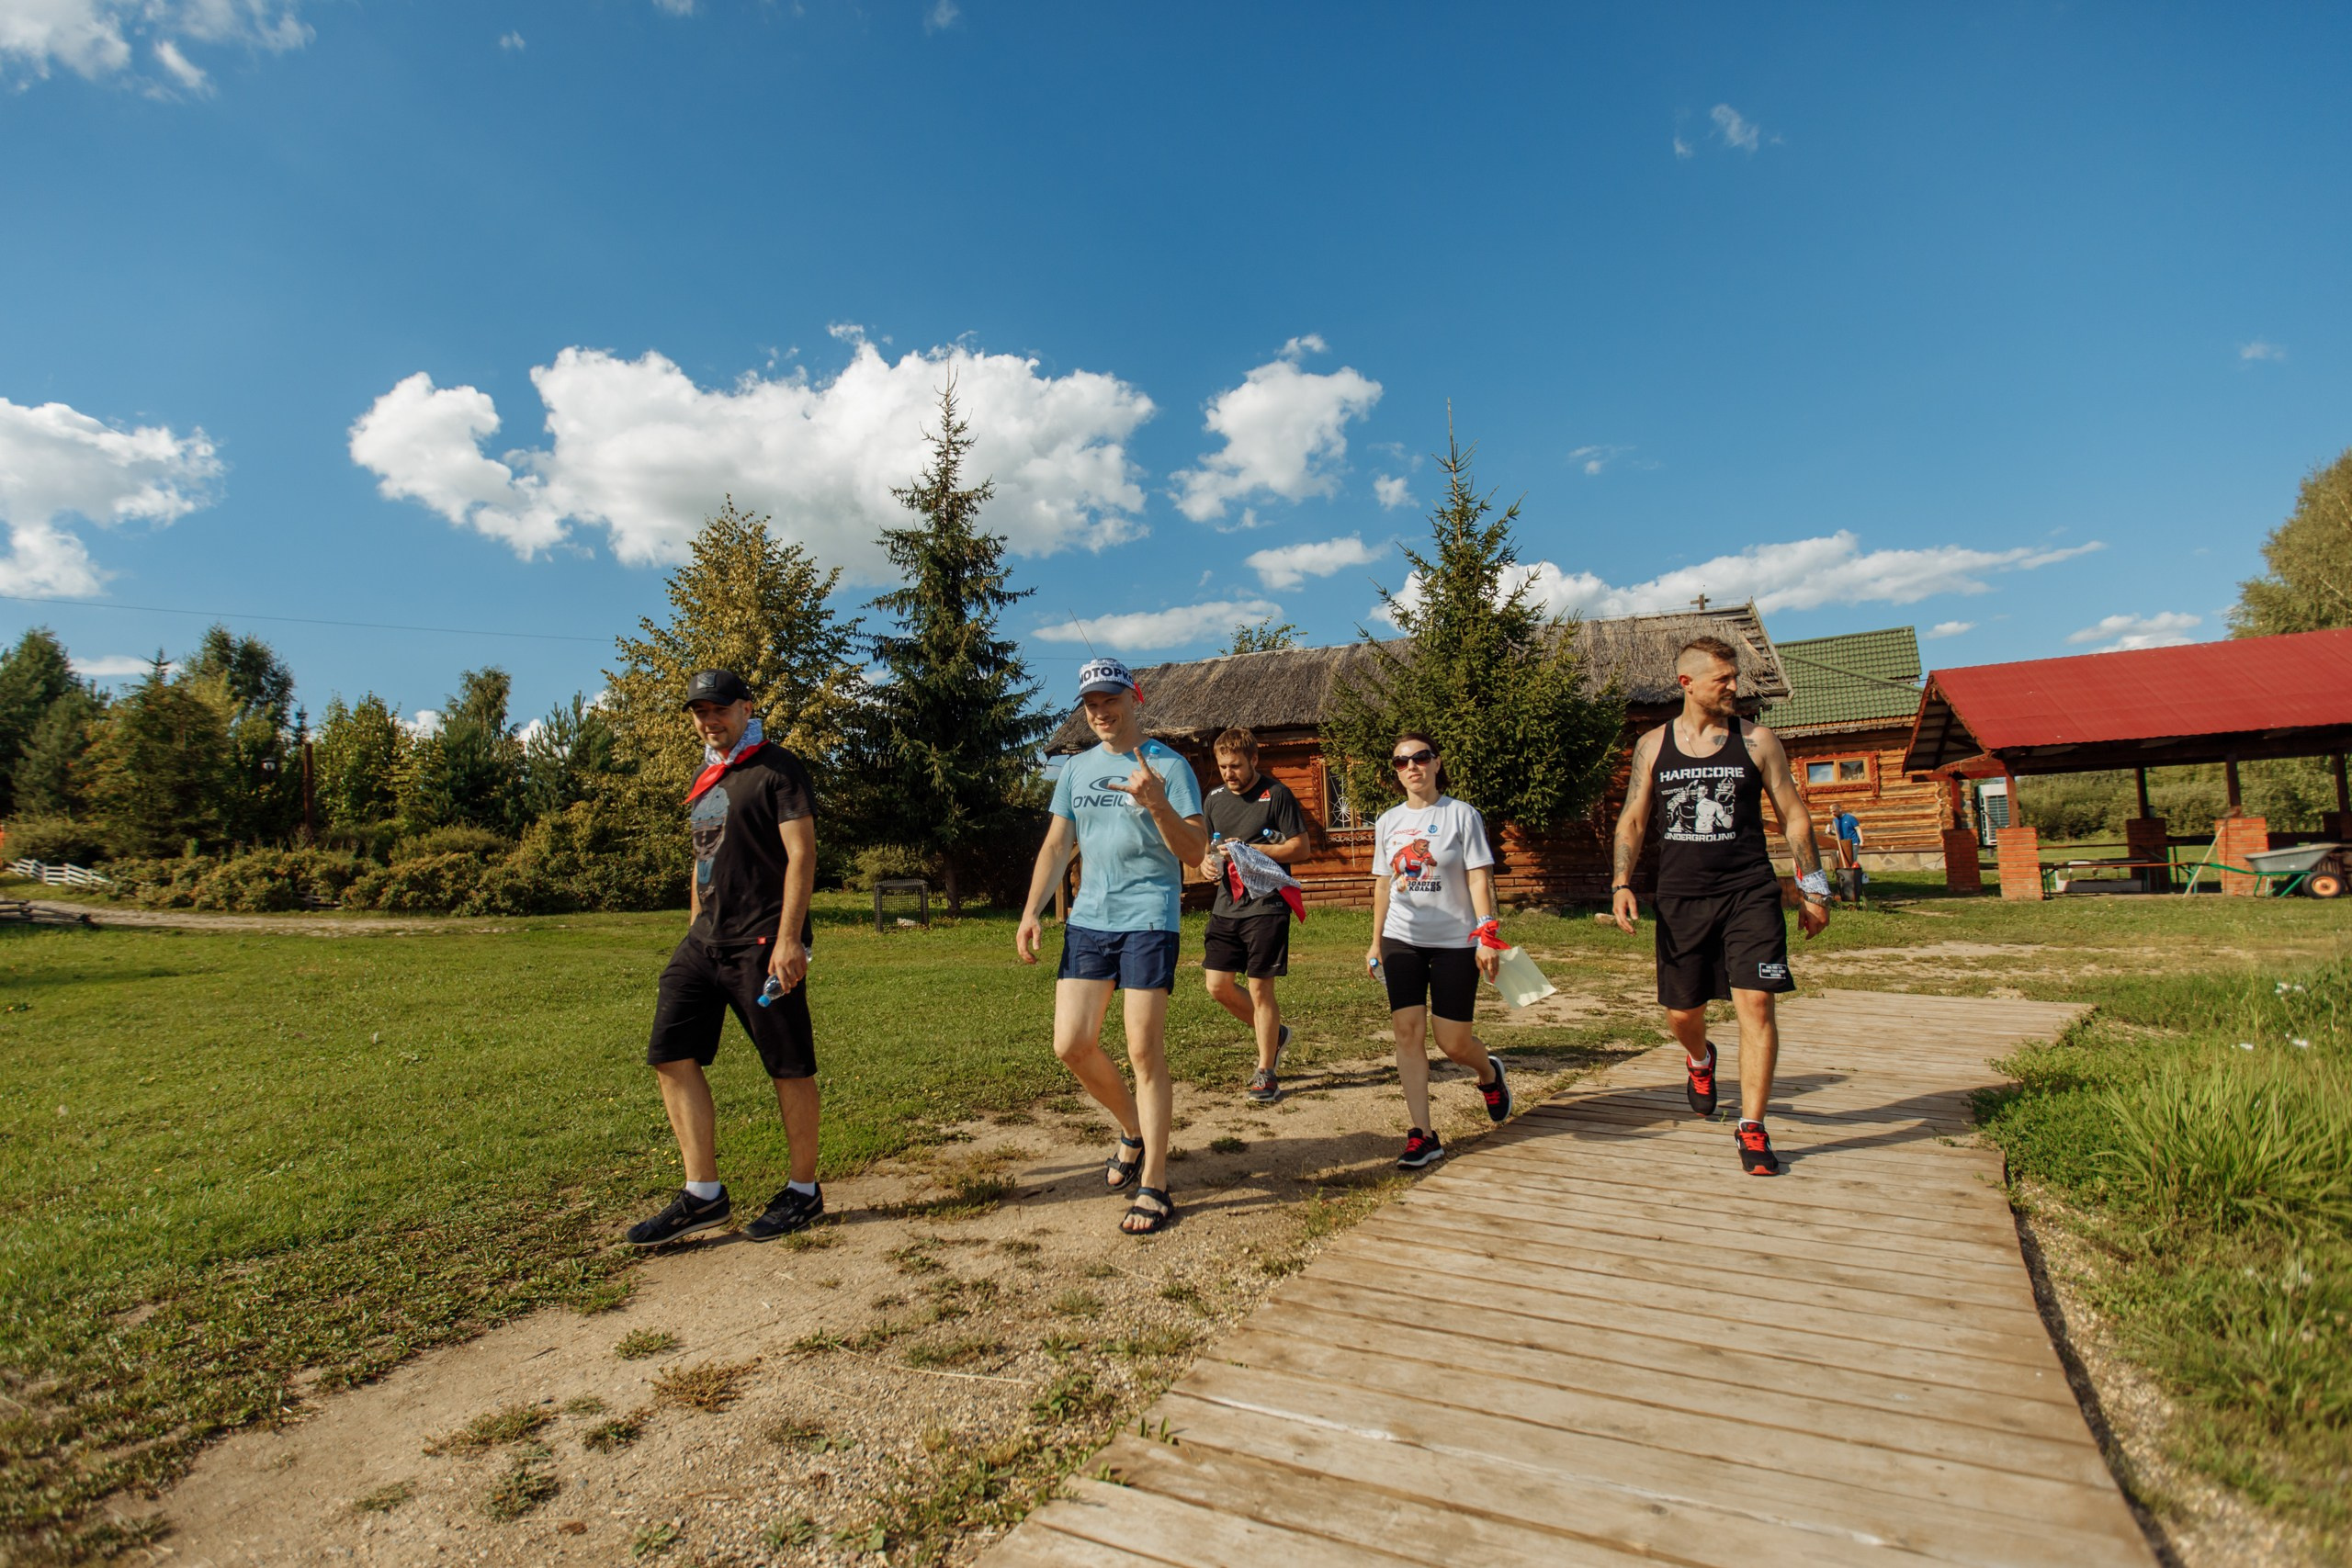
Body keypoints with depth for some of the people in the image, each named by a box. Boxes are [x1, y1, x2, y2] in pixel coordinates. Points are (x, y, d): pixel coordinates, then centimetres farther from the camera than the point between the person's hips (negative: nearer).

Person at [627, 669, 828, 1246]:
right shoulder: (704, 779, 18)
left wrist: (788, 937, -21)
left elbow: (801, 856, -14)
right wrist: (697, 929, 19)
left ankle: (803, 1192, 15)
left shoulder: (776, 767, -6)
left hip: (763, 943, -8)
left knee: (789, 1067, 0)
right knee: (672, 1054, 2)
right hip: (705, 940, 8)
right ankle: (703, 1195, 9)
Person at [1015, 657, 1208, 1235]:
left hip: (1148, 920, -5)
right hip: (1087, 921, 5)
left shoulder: (1169, 765, -2)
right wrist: (1031, 912, 6)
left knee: (1145, 1052, -4)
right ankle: (1133, 1132, 29)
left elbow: (1194, 853, -8)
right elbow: (1057, 846, 16)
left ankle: (1154, 1187, 8)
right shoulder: (1076, 769, 14)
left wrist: (1157, 804, -24)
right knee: (1071, 1045, 3)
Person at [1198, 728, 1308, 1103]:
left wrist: (1252, 850, -18)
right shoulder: (1215, 798, 12)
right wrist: (1205, 860, -2)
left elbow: (1300, 846, -8)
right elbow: (1205, 844, 22)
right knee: (1218, 987, 5)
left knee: (1260, 988, -2)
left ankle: (1266, 1072, 13)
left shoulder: (1276, 794, -6)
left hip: (1265, 905, -6)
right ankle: (1274, 1034, 29)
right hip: (1226, 904, 6)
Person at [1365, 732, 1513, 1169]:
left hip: (1454, 941, -3)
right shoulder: (1388, 821, 8)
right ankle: (1422, 1136, 1)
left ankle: (1490, 1074, 36)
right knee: (1408, 1031, -6)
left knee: (1453, 1041, 0)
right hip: (1402, 940, 3)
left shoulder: (1461, 815, -4)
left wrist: (1487, 936, -16)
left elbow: (1480, 878, -8)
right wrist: (1376, 942, 15)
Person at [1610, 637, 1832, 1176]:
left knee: (1756, 1003, -10)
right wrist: (1622, 882, -8)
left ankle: (1751, 1128, 3)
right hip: (1680, 898, 1)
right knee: (1681, 1014, 9)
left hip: (1749, 894, -1)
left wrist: (1813, 890, 6)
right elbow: (1633, 819, 6)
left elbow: (1793, 815, 7)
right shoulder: (1653, 746, 5)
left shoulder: (1756, 741, 2)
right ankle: (1701, 1060, 45)